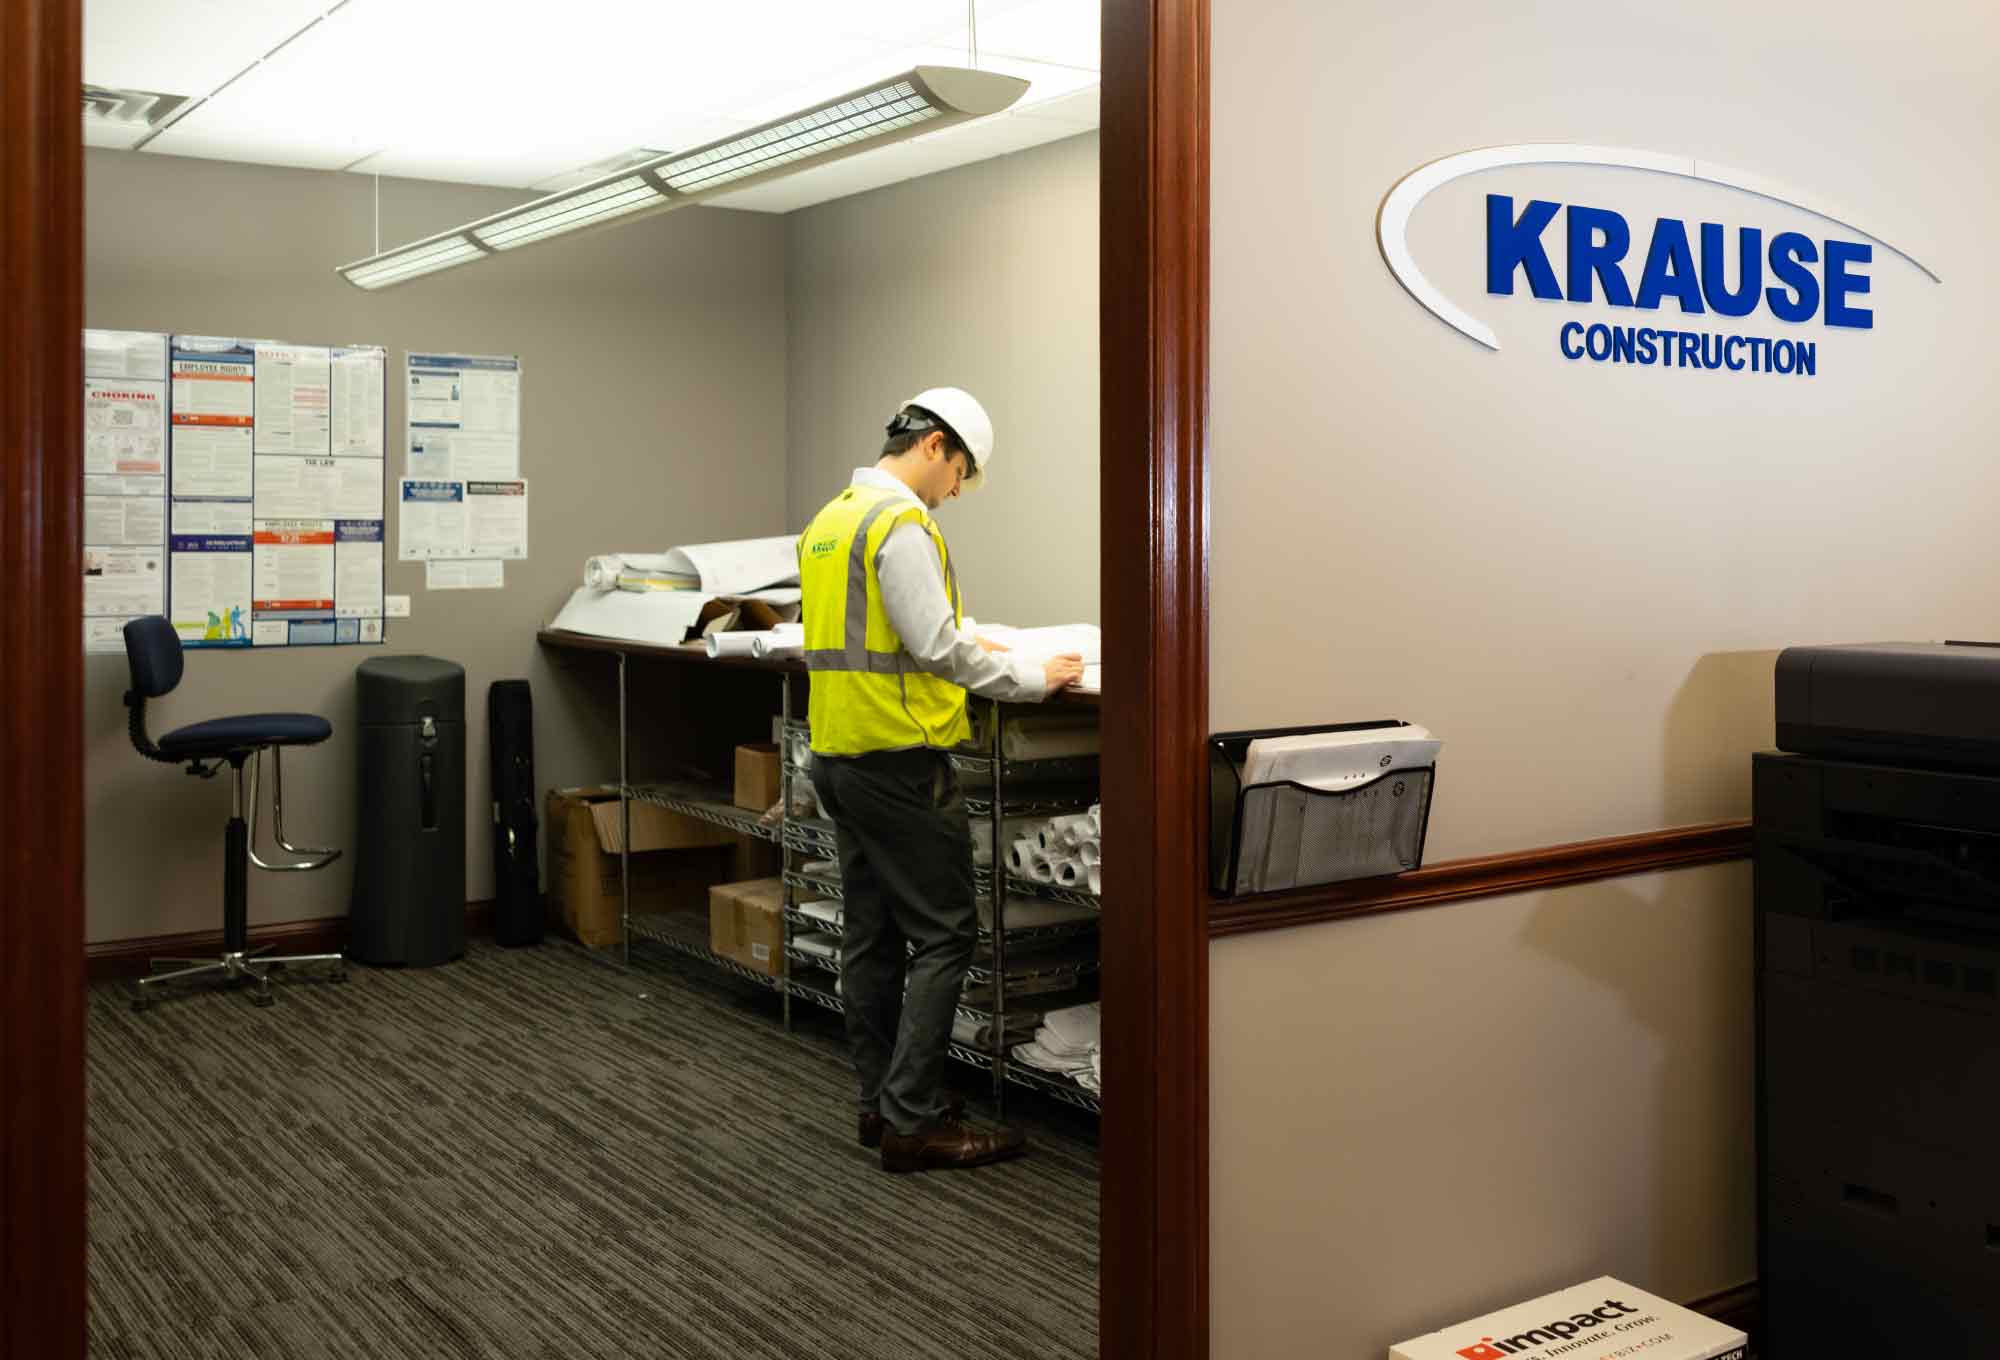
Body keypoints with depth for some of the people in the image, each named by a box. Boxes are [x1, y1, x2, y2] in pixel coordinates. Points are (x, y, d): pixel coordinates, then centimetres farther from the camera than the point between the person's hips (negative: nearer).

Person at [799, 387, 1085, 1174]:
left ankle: (881, 1104, 22)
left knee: (871, 935, 14)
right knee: (943, 934, -3)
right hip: (898, 760, -10)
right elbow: (937, 648, -19)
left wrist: (964, 646, 19)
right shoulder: (901, 524, -15)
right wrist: (1032, 678, -9)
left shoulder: (830, 519, 14)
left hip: (837, 753, 10)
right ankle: (914, 1123, -2)